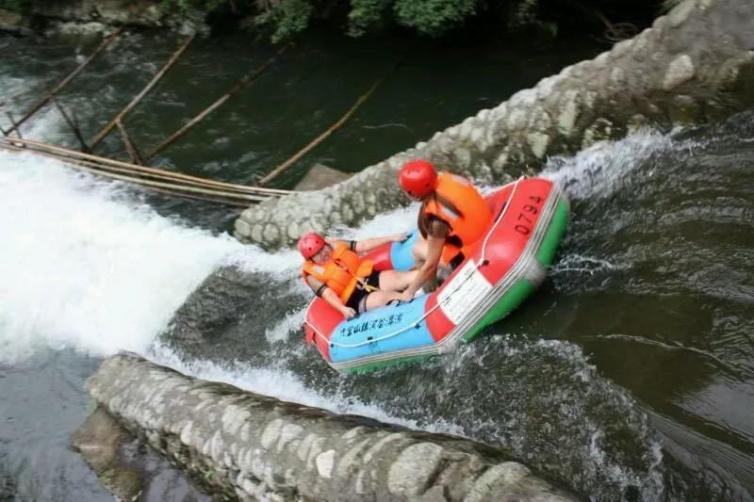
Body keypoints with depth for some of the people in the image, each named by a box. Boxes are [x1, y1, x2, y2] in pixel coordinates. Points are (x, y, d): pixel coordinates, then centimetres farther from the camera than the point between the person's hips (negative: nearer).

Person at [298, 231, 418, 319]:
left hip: (371, 278, 5)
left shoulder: (336, 245, 9)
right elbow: (328, 295, -16)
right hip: (358, 300, -5)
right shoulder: (313, 275, -4)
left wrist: (391, 238, 6)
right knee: (381, 297, -35)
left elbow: (364, 245, 11)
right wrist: (343, 309, -35)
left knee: (405, 277, -18)